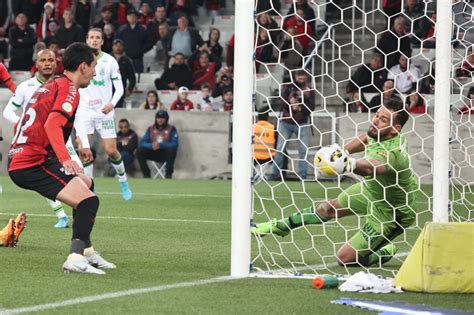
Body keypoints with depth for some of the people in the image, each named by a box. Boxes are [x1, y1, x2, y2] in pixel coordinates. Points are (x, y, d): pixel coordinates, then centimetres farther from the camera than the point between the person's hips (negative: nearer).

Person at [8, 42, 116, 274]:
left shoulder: (51, 85, 21)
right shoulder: (69, 89, -8)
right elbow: (52, 124, -23)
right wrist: (65, 159, -31)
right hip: (34, 163, -10)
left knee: (86, 184, 26)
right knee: (89, 201, -19)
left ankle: (86, 251, 28)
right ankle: (76, 259, -32)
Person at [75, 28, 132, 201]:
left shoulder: (110, 61, -1)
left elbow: (119, 87, 1)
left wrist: (112, 104, -16)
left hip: (104, 112, -1)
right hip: (84, 111, 1)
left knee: (111, 151, -4)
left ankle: (123, 181, 21)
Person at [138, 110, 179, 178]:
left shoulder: (171, 129, -2)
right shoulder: (151, 129, 7)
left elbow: (175, 144, -15)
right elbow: (143, 143, -2)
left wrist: (160, 145, -29)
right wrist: (151, 145, -25)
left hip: (166, 154, -3)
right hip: (154, 153, 3)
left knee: (172, 149, -36)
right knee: (140, 151, -21)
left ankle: (168, 175, -26)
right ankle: (146, 175, -14)